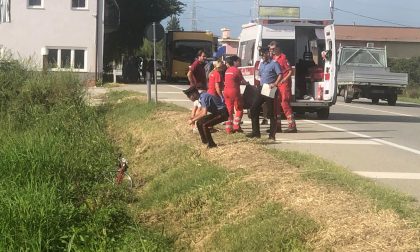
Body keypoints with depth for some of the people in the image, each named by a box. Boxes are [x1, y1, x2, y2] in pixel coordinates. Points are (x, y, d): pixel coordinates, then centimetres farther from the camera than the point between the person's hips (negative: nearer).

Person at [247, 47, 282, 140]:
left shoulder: (274, 63, -7)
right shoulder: (261, 63, 17)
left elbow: (280, 75, -17)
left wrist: (275, 84, -29)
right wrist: (261, 83, 10)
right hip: (261, 89, 8)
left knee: (270, 112, -4)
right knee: (254, 109, 4)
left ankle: (272, 135, 1)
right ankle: (256, 132, 11)